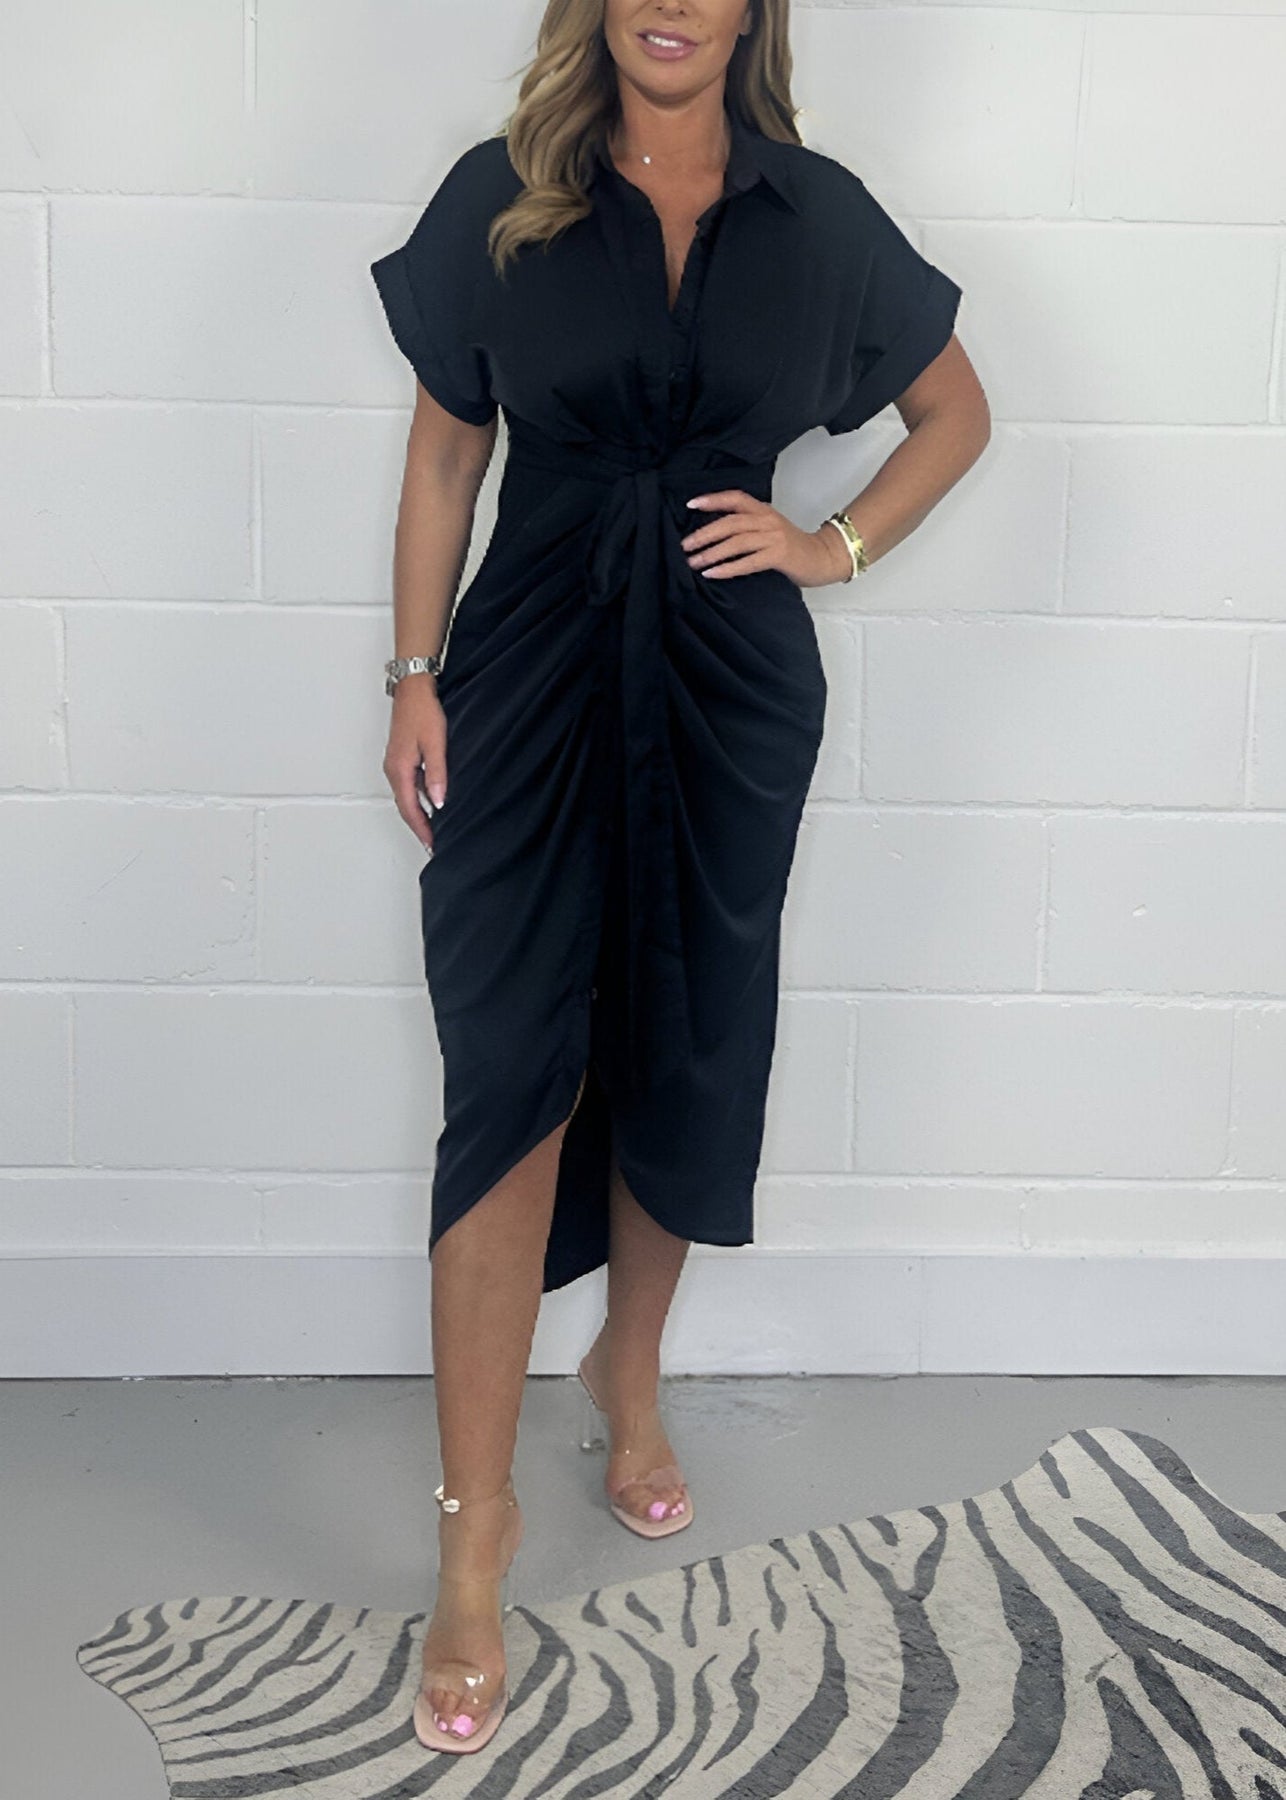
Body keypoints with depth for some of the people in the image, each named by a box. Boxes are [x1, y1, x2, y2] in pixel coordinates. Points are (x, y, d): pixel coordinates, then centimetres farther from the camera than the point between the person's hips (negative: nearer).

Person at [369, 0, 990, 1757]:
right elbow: (445, 450, 4)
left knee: (684, 1058, 12)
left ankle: (632, 1378, 38)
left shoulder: (821, 214, 3)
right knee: (511, 1084, -6)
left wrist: (836, 546, 0)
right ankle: (475, 1529, 4)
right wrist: (417, 675, -1)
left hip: (733, 690, 2)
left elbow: (958, 410, 14)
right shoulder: (500, 199, 1)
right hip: (537, 672, -1)